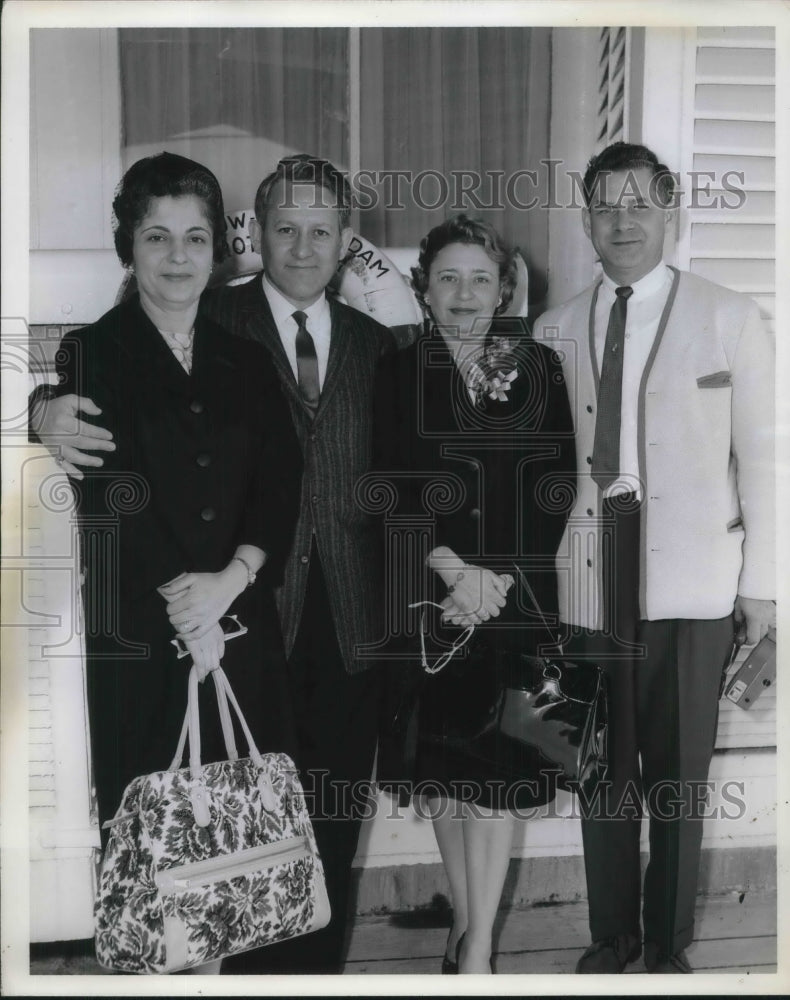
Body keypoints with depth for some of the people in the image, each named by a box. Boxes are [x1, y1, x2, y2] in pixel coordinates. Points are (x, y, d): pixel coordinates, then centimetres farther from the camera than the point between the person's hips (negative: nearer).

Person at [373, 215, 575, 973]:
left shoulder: (540, 369, 4)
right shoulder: (399, 375, 2)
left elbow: (561, 487, 0)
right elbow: (393, 492, -4)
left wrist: (499, 579, -10)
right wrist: (455, 571, -15)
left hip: (518, 600, 0)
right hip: (430, 600, 1)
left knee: (497, 772, 0)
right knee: (445, 772, 10)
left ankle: (478, 950, 11)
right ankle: (466, 924, 28)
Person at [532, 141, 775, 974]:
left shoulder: (730, 318, 2)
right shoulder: (555, 330, 9)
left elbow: (761, 456, 2)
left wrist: (760, 584, -1)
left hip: (691, 580, -2)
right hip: (590, 577, 2)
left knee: (678, 772, 6)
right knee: (603, 769, 11)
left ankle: (669, 944, 24)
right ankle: (611, 936, 28)